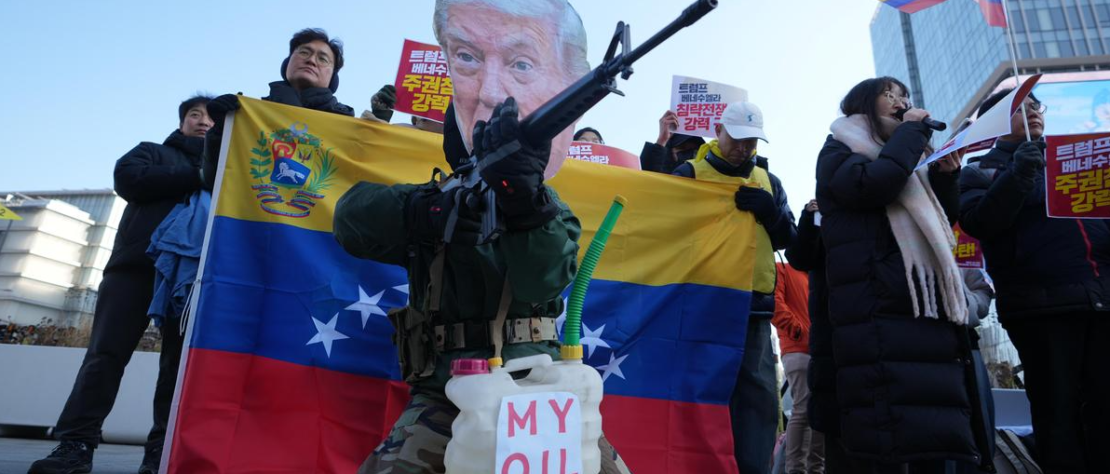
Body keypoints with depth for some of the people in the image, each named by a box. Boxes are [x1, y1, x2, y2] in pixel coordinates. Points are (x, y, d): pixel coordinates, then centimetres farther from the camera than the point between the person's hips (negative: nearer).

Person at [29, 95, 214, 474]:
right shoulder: (152, 152, 23)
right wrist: (195, 179, -6)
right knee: (106, 352, -6)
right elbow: (128, 178, 1)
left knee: (179, 359, -5)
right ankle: (76, 443, -4)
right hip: (137, 263, 0)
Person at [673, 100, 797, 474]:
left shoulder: (768, 181, 18)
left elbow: (787, 239, 11)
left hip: (754, 303, 4)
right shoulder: (689, 173, 4)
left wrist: (769, 210, -5)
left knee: (759, 394, 3)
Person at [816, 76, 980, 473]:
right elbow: (872, 185, -13)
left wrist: (945, 176, 13)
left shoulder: (901, 156, 30)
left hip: (930, 314, 8)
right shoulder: (839, 151, 10)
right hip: (879, 317, -8)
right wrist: (913, 130, 1)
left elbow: (941, 226, 30)